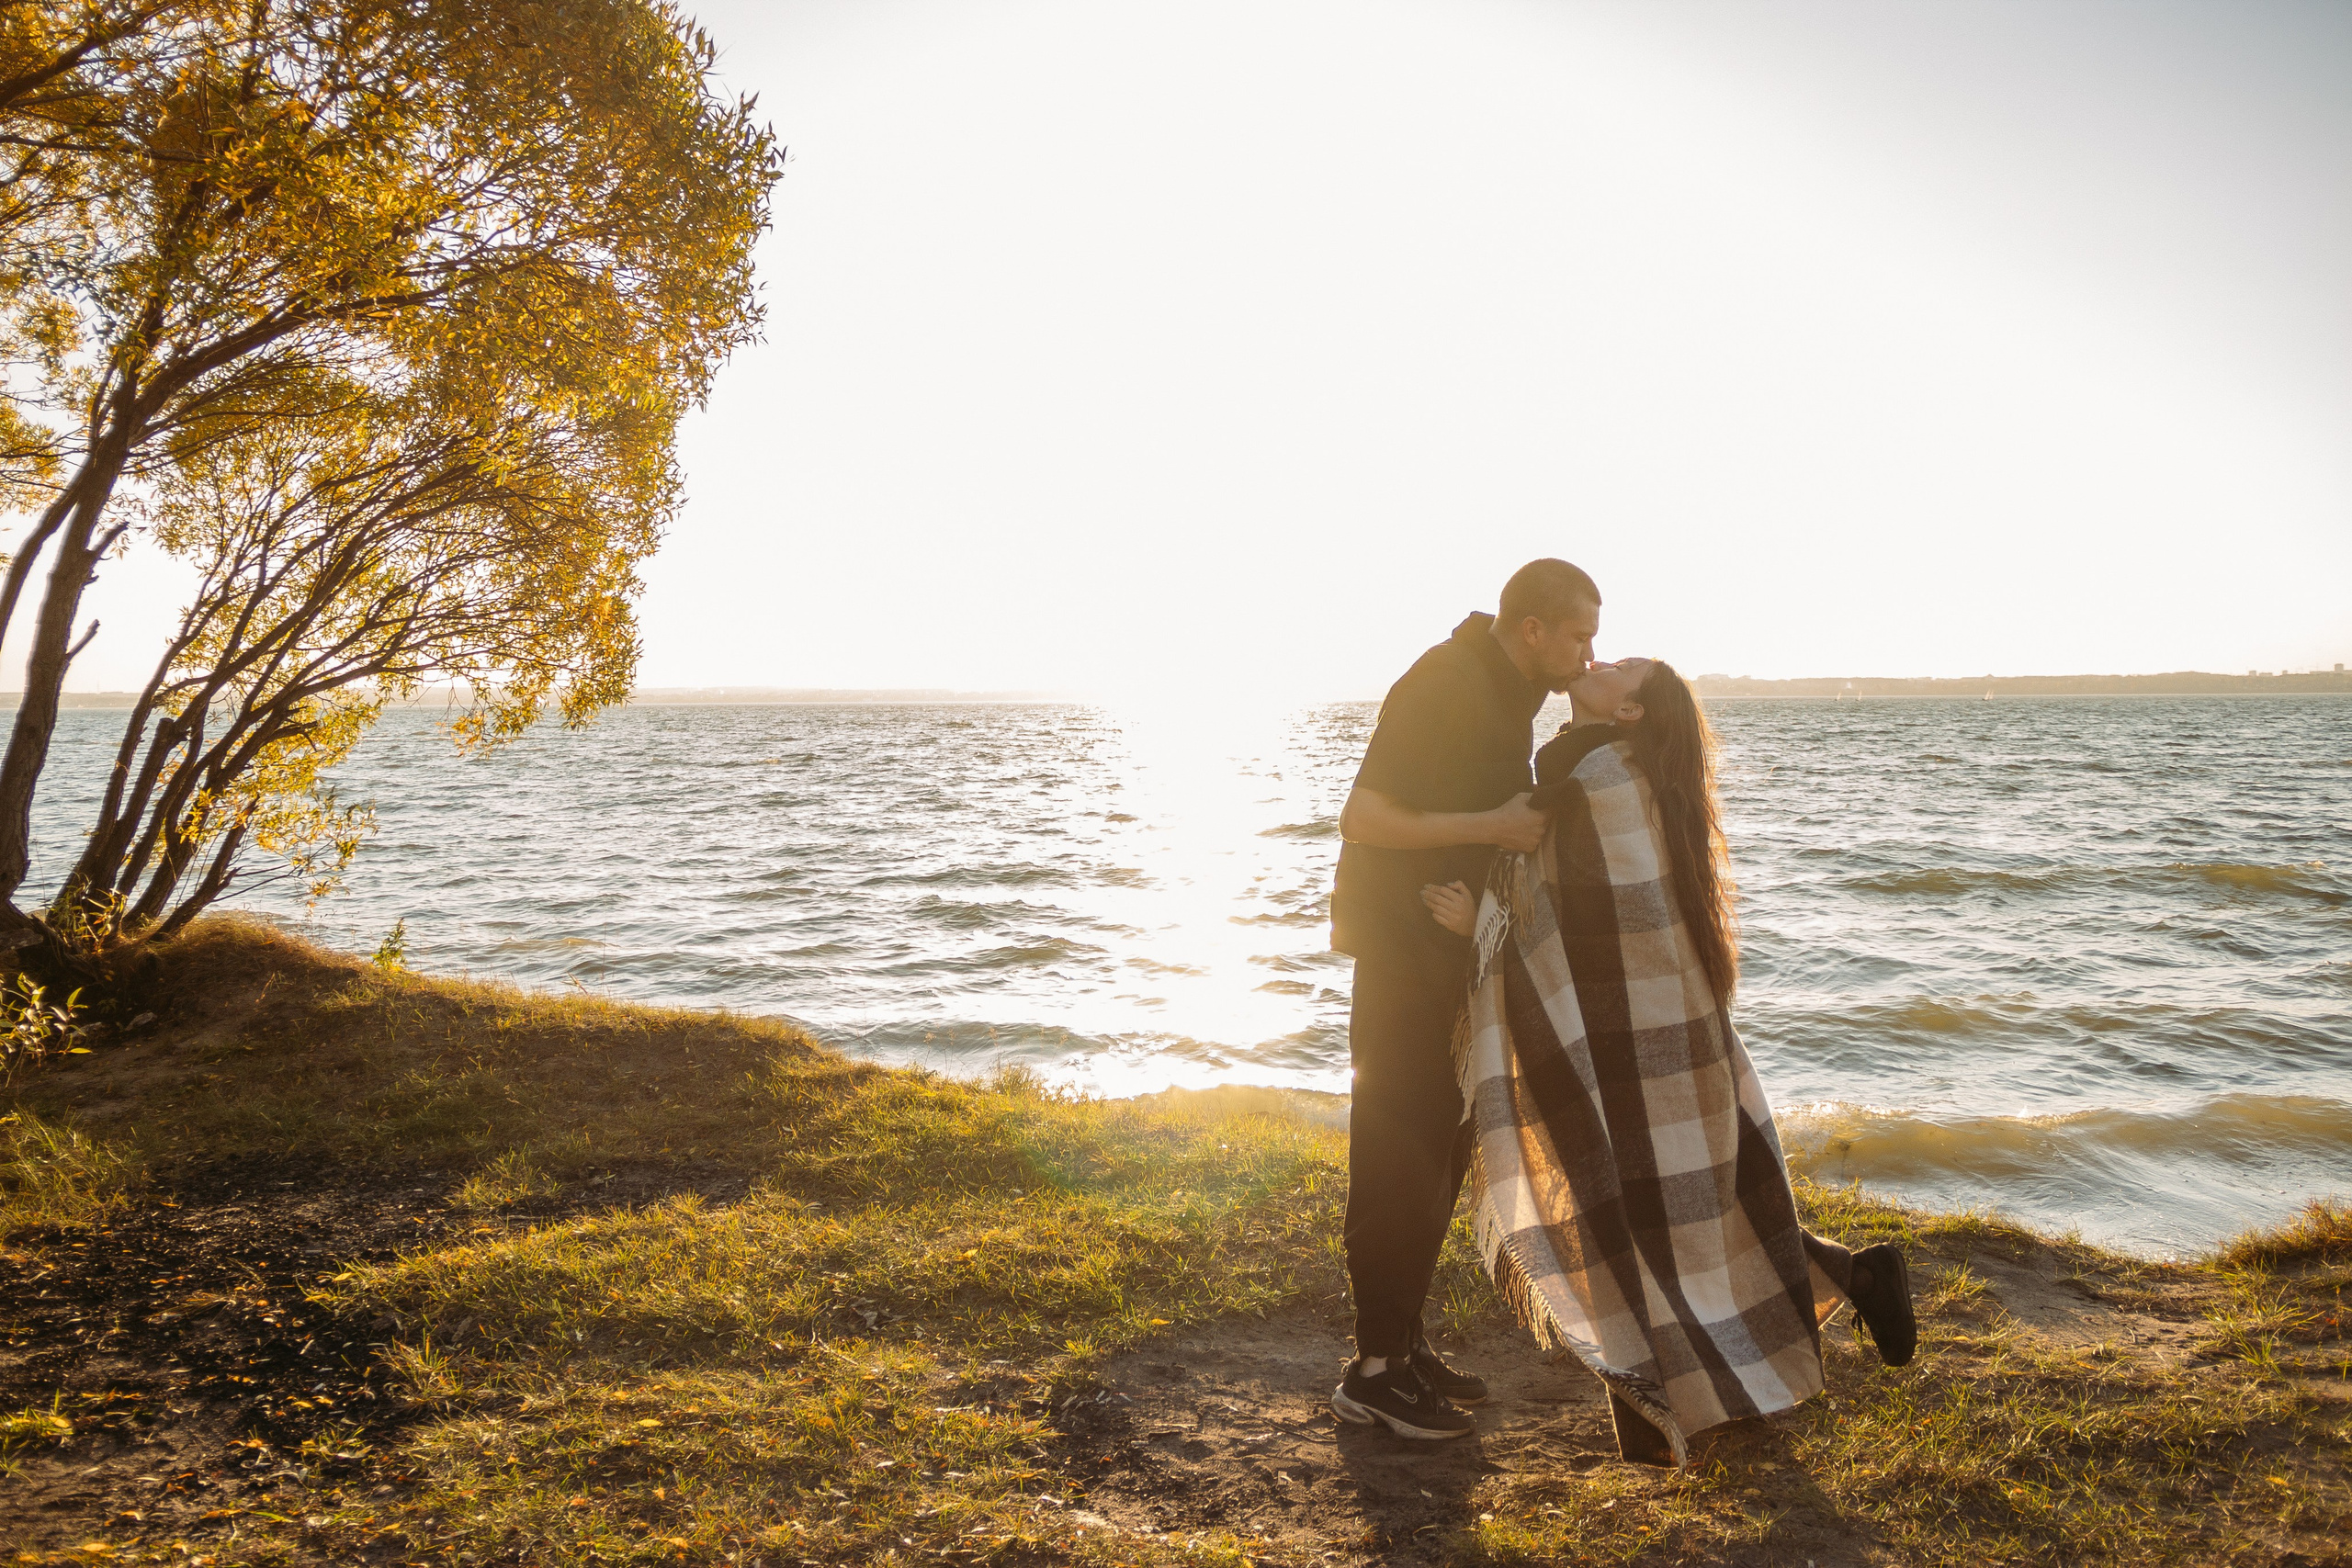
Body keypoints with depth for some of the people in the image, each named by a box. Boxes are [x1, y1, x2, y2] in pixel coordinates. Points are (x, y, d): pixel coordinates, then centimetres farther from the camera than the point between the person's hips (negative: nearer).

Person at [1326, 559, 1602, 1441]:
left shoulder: (1508, 687, 10)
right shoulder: (1444, 685, -20)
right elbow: (1365, 816, -24)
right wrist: (1495, 825, -22)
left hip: (1452, 946, 10)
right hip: (1403, 946, -10)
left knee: (1440, 1147, 13)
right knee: (1401, 1154, -5)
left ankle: (1402, 1344, 25)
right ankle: (1375, 1372, 5)